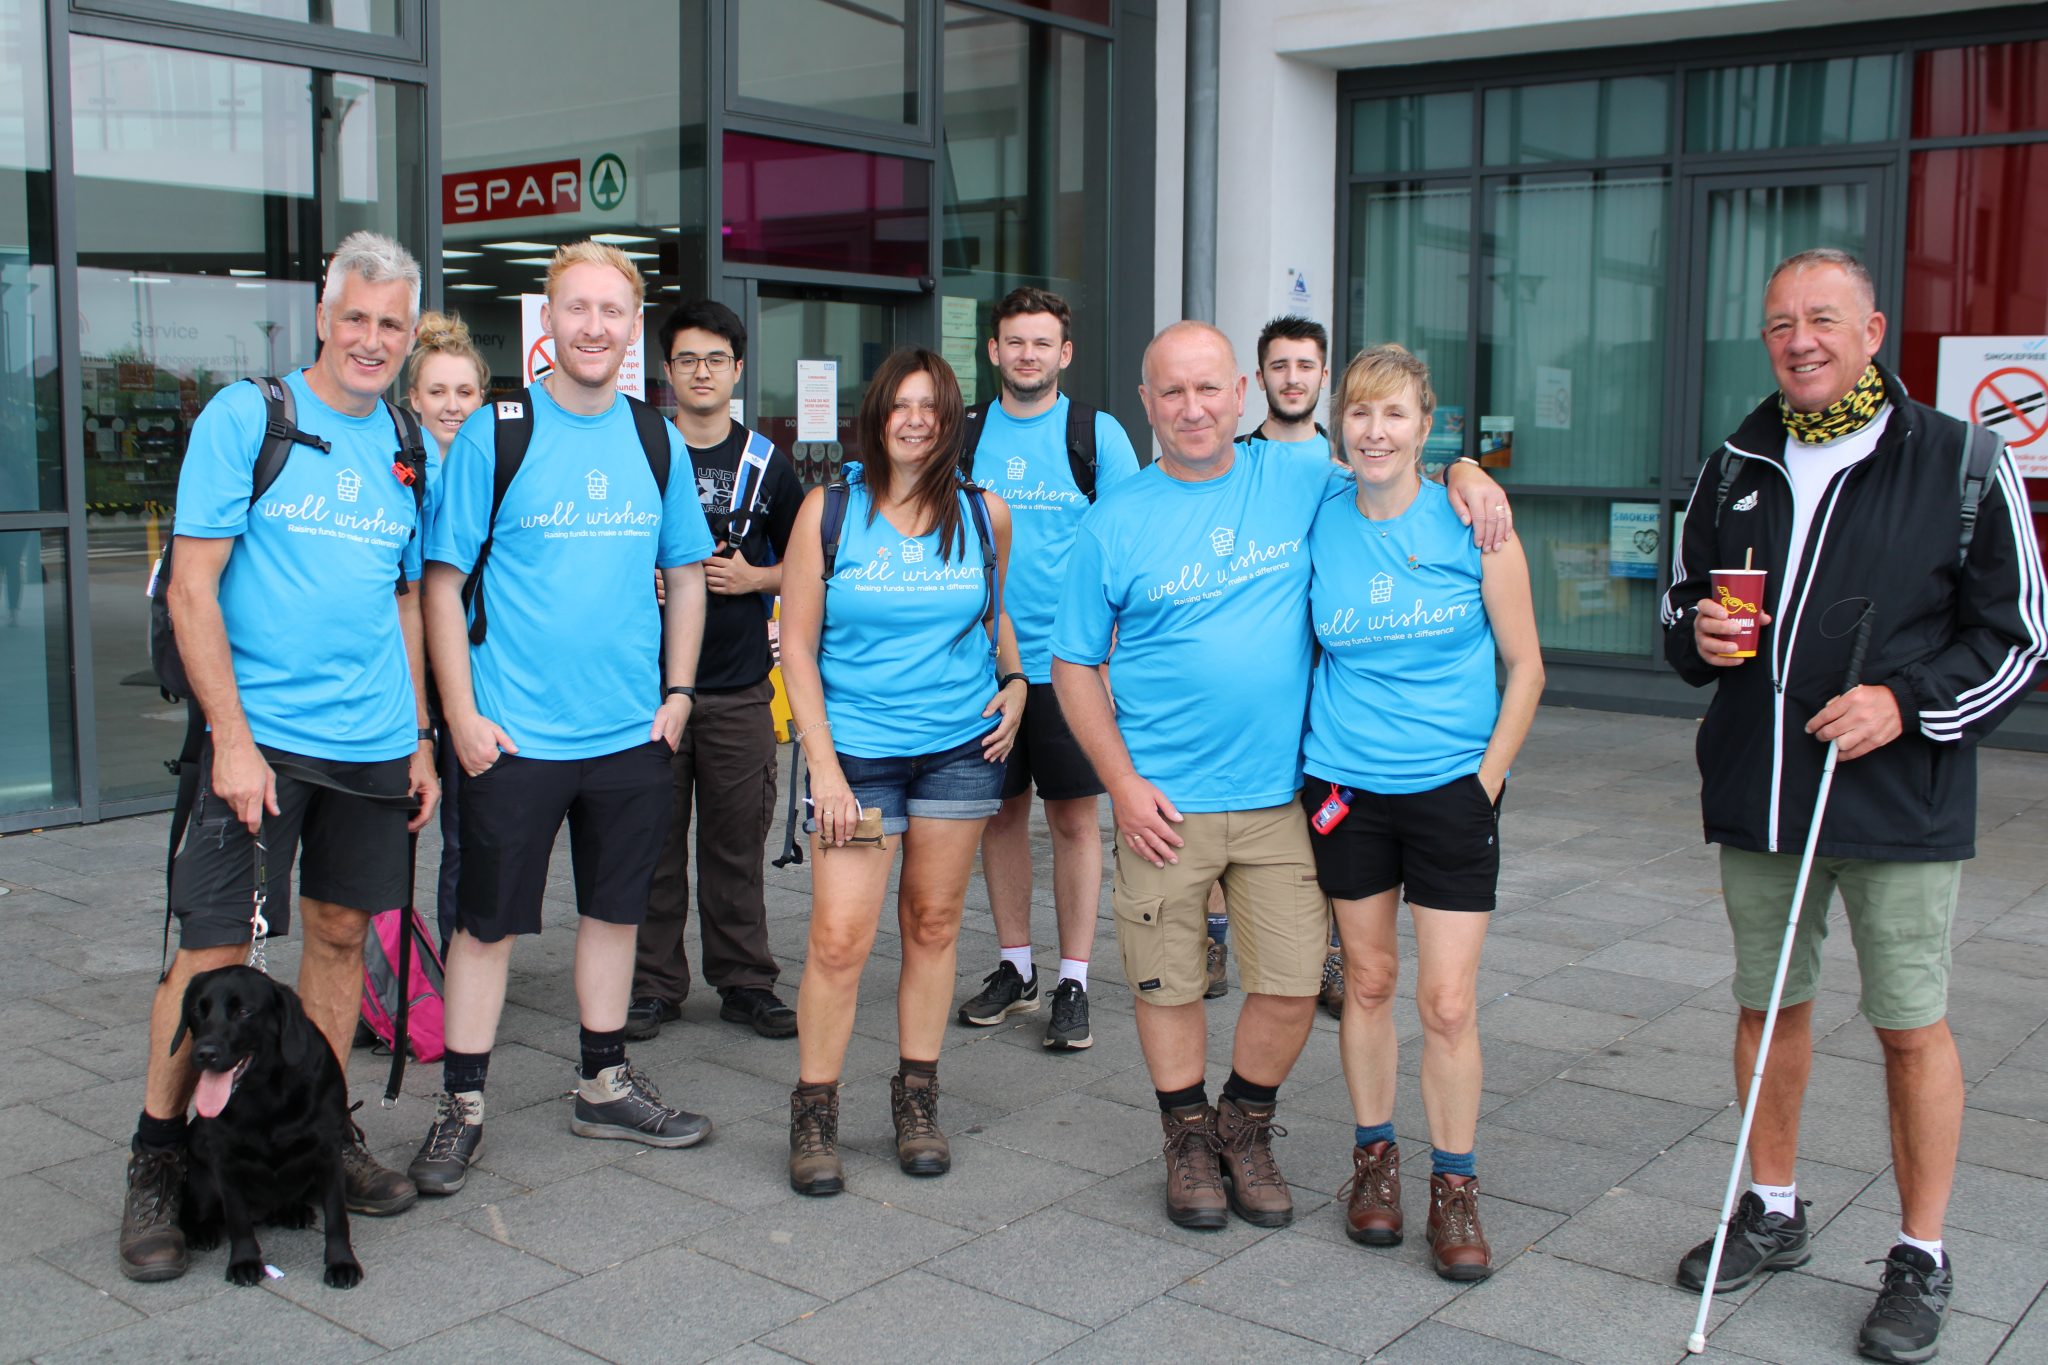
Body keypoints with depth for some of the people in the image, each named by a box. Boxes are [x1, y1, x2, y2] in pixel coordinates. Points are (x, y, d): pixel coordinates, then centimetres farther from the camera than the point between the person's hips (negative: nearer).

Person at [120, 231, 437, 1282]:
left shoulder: (408, 449, 11)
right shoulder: (244, 418, -5)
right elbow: (192, 589, -8)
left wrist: (420, 738, 13)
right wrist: (232, 738, -14)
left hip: (374, 743, 5)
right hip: (260, 735, -5)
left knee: (342, 933, 11)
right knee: (214, 953, -3)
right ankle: (156, 1164, 13)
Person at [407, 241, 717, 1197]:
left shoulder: (657, 441, 6)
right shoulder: (493, 434, -6)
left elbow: (686, 574, 14)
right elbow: (443, 581, -6)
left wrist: (677, 693, 5)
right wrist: (462, 713, -11)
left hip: (631, 732, 4)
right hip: (513, 735, -4)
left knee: (614, 909, 14)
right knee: (487, 923, 5)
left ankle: (604, 1088, 30)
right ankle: (460, 1108, 19)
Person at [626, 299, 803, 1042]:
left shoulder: (767, 465, 9)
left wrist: (753, 577, -4)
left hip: (739, 685, 1)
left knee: (737, 841, 5)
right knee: (653, 840, 3)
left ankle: (745, 981, 16)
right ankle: (653, 983, 15)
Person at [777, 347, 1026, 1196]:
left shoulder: (984, 514, 4)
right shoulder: (830, 511, -3)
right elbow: (797, 646, -2)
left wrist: (1013, 681, 3)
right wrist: (823, 765, -9)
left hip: (961, 744, 2)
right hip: (856, 750, -2)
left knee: (933, 924, 9)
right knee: (839, 937, -6)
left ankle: (917, 1100, 24)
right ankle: (813, 1112, 11)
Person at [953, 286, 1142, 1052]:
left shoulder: (1097, 434, -1)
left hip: (1067, 662, -3)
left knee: (1073, 817, 2)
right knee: (1001, 813, 10)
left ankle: (1073, 982, 11)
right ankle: (1014, 968, 24)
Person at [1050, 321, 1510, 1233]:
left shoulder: (1299, 483, 3)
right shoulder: (1115, 523, -1)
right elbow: (1074, 663, 2)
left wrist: (1466, 476, -5)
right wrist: (1122, 782, -7)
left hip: (1279, 795, 1)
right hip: (1164, 803, -1)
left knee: (1293, 985, 2)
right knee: (1169, 984, 7)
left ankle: (1246, 1129, 28)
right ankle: (1189, 1138, 30)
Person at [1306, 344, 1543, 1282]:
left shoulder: (1471, 524, -6)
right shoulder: (1316, 522, -1)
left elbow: (1524, 665, -1)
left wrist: (1488, 780, -5)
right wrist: (1318, 752, 3)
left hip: (1452, 788, -2)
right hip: (1345, 784, 2)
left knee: (1448, 1000, -1)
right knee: (1368, 978, 12)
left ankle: (1454, 1186, 16)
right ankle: (1375, 1157, 29)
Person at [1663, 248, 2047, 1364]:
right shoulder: (1737, 467, 9)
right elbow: (1683, 590, 20)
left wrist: (1909, 701, -18)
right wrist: (1696, 634, -4)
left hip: (1898, 802, -4)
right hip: (1756, 797, 4)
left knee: (1911, 1027, 4)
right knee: (1767, 1008, 15)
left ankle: (1921, 1257, 21)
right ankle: (1772, 1212, 33)